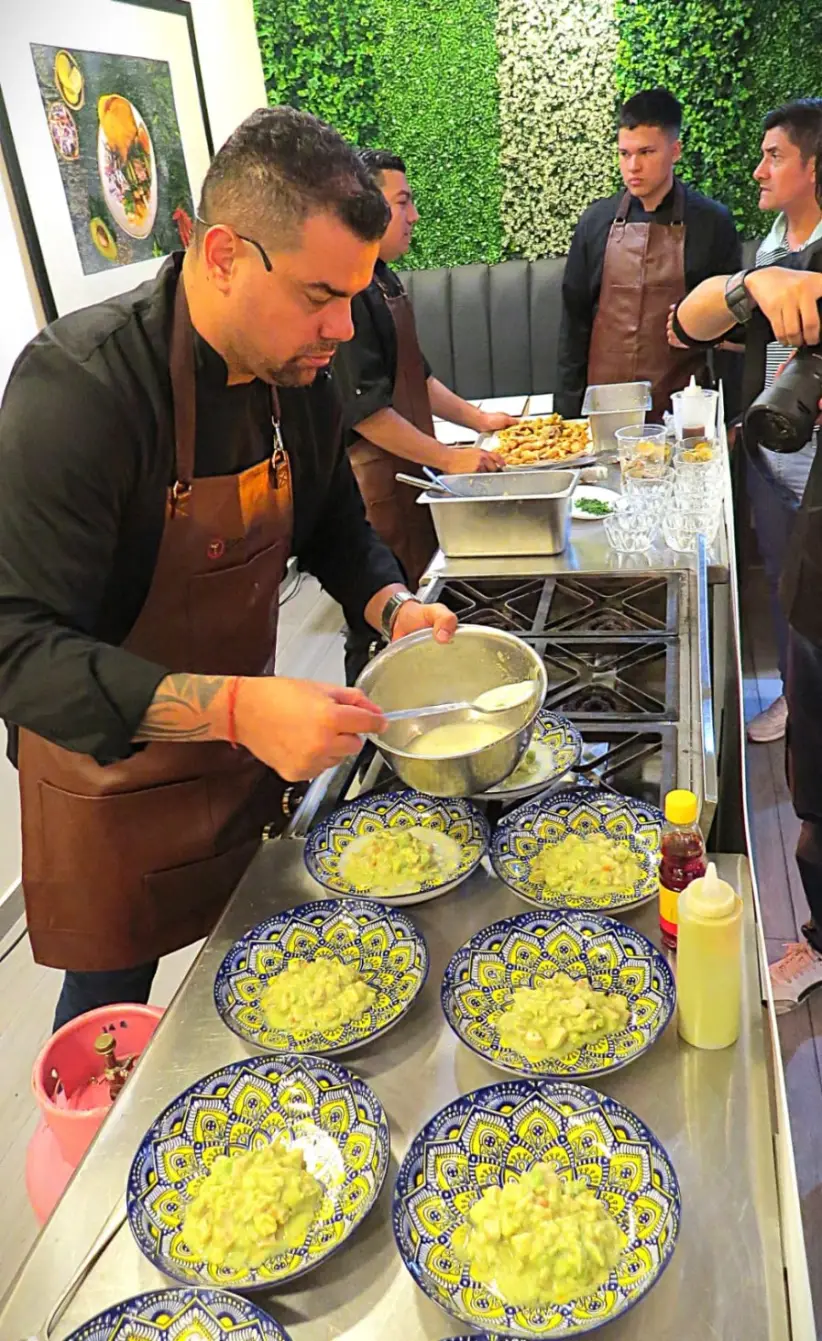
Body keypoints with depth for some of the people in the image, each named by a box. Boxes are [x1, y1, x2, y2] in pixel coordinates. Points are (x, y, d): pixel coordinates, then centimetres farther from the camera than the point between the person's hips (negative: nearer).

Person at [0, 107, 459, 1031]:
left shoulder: (300, 374, -6)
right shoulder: (79, 388, -28)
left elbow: (333, 526, 11)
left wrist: (394, 607, -10)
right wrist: (235, 707, -42)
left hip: (249, 744, 6)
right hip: (116, 785, -6)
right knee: (111, 1010, 16)